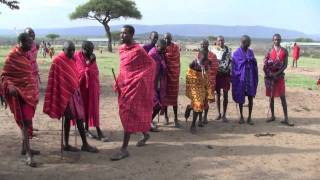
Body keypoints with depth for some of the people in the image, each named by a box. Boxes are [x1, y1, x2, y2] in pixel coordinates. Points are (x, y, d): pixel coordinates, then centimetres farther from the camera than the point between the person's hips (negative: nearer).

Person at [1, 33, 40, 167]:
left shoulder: (26, 54, 8)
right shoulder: (12, 56, -14)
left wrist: (35, 90, 22)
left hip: (30, 92, 8)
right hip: (20, 93, -8)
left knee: (27, 121, 16)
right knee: (25, 122, -12)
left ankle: (25, 148, 30)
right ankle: (28, 155, -12)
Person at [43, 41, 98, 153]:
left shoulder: (73, 60, 9)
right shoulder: (57, 61, -13)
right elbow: (54, 79, -13)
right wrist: (57, 96, -14)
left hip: (74, 92, 8)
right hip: (64, 93, -8)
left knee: (79, 118, 9)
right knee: (68, 118, 0)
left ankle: (85, 144, 16)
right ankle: (66, 144, 13)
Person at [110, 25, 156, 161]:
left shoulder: (138, 50, -14)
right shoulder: (122, 49, 9)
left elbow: (151, 64, -10)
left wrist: (141, 79, -12)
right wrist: (119, 82, 14)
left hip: (134, 86, -8)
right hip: (124, 85, 8)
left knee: (128, 115, -9)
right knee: (128, 114, 18)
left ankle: (124, 149, -6)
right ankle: (145, 134, 40)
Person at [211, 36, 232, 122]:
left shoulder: (228, 50, 2)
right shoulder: (213, 50, 3)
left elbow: (231, 62, 4)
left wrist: (231, 74, 1)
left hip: (226, 74, -1)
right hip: (217, 74, 1)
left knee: (225, 95, 1)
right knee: (218, 94, 8)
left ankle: (224, 115, 9)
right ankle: (219, 114, 20)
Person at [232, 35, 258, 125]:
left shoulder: (251, 52, 9)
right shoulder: (236, 53, -4)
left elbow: (254, 65, 8)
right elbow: (234, 67, -7)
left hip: (250, 78, 3)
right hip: (240, 78, -3)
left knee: (251, 97, 2)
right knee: (241, 97, 6)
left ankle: (249, 117, 11)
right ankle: (241, 116, 19)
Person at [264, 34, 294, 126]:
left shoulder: (284, 51, 1)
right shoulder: (269, 51, 2)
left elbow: (285, 65, -4)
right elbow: (265, 65, -1)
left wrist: (277, 73, -16)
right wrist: (271, 74, -13)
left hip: (280, 75, -1)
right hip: (270, 76, 1)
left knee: (283, 97, -3)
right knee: (271, 96, 8)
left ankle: (286, 118, -2)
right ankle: (272, 116, 19)